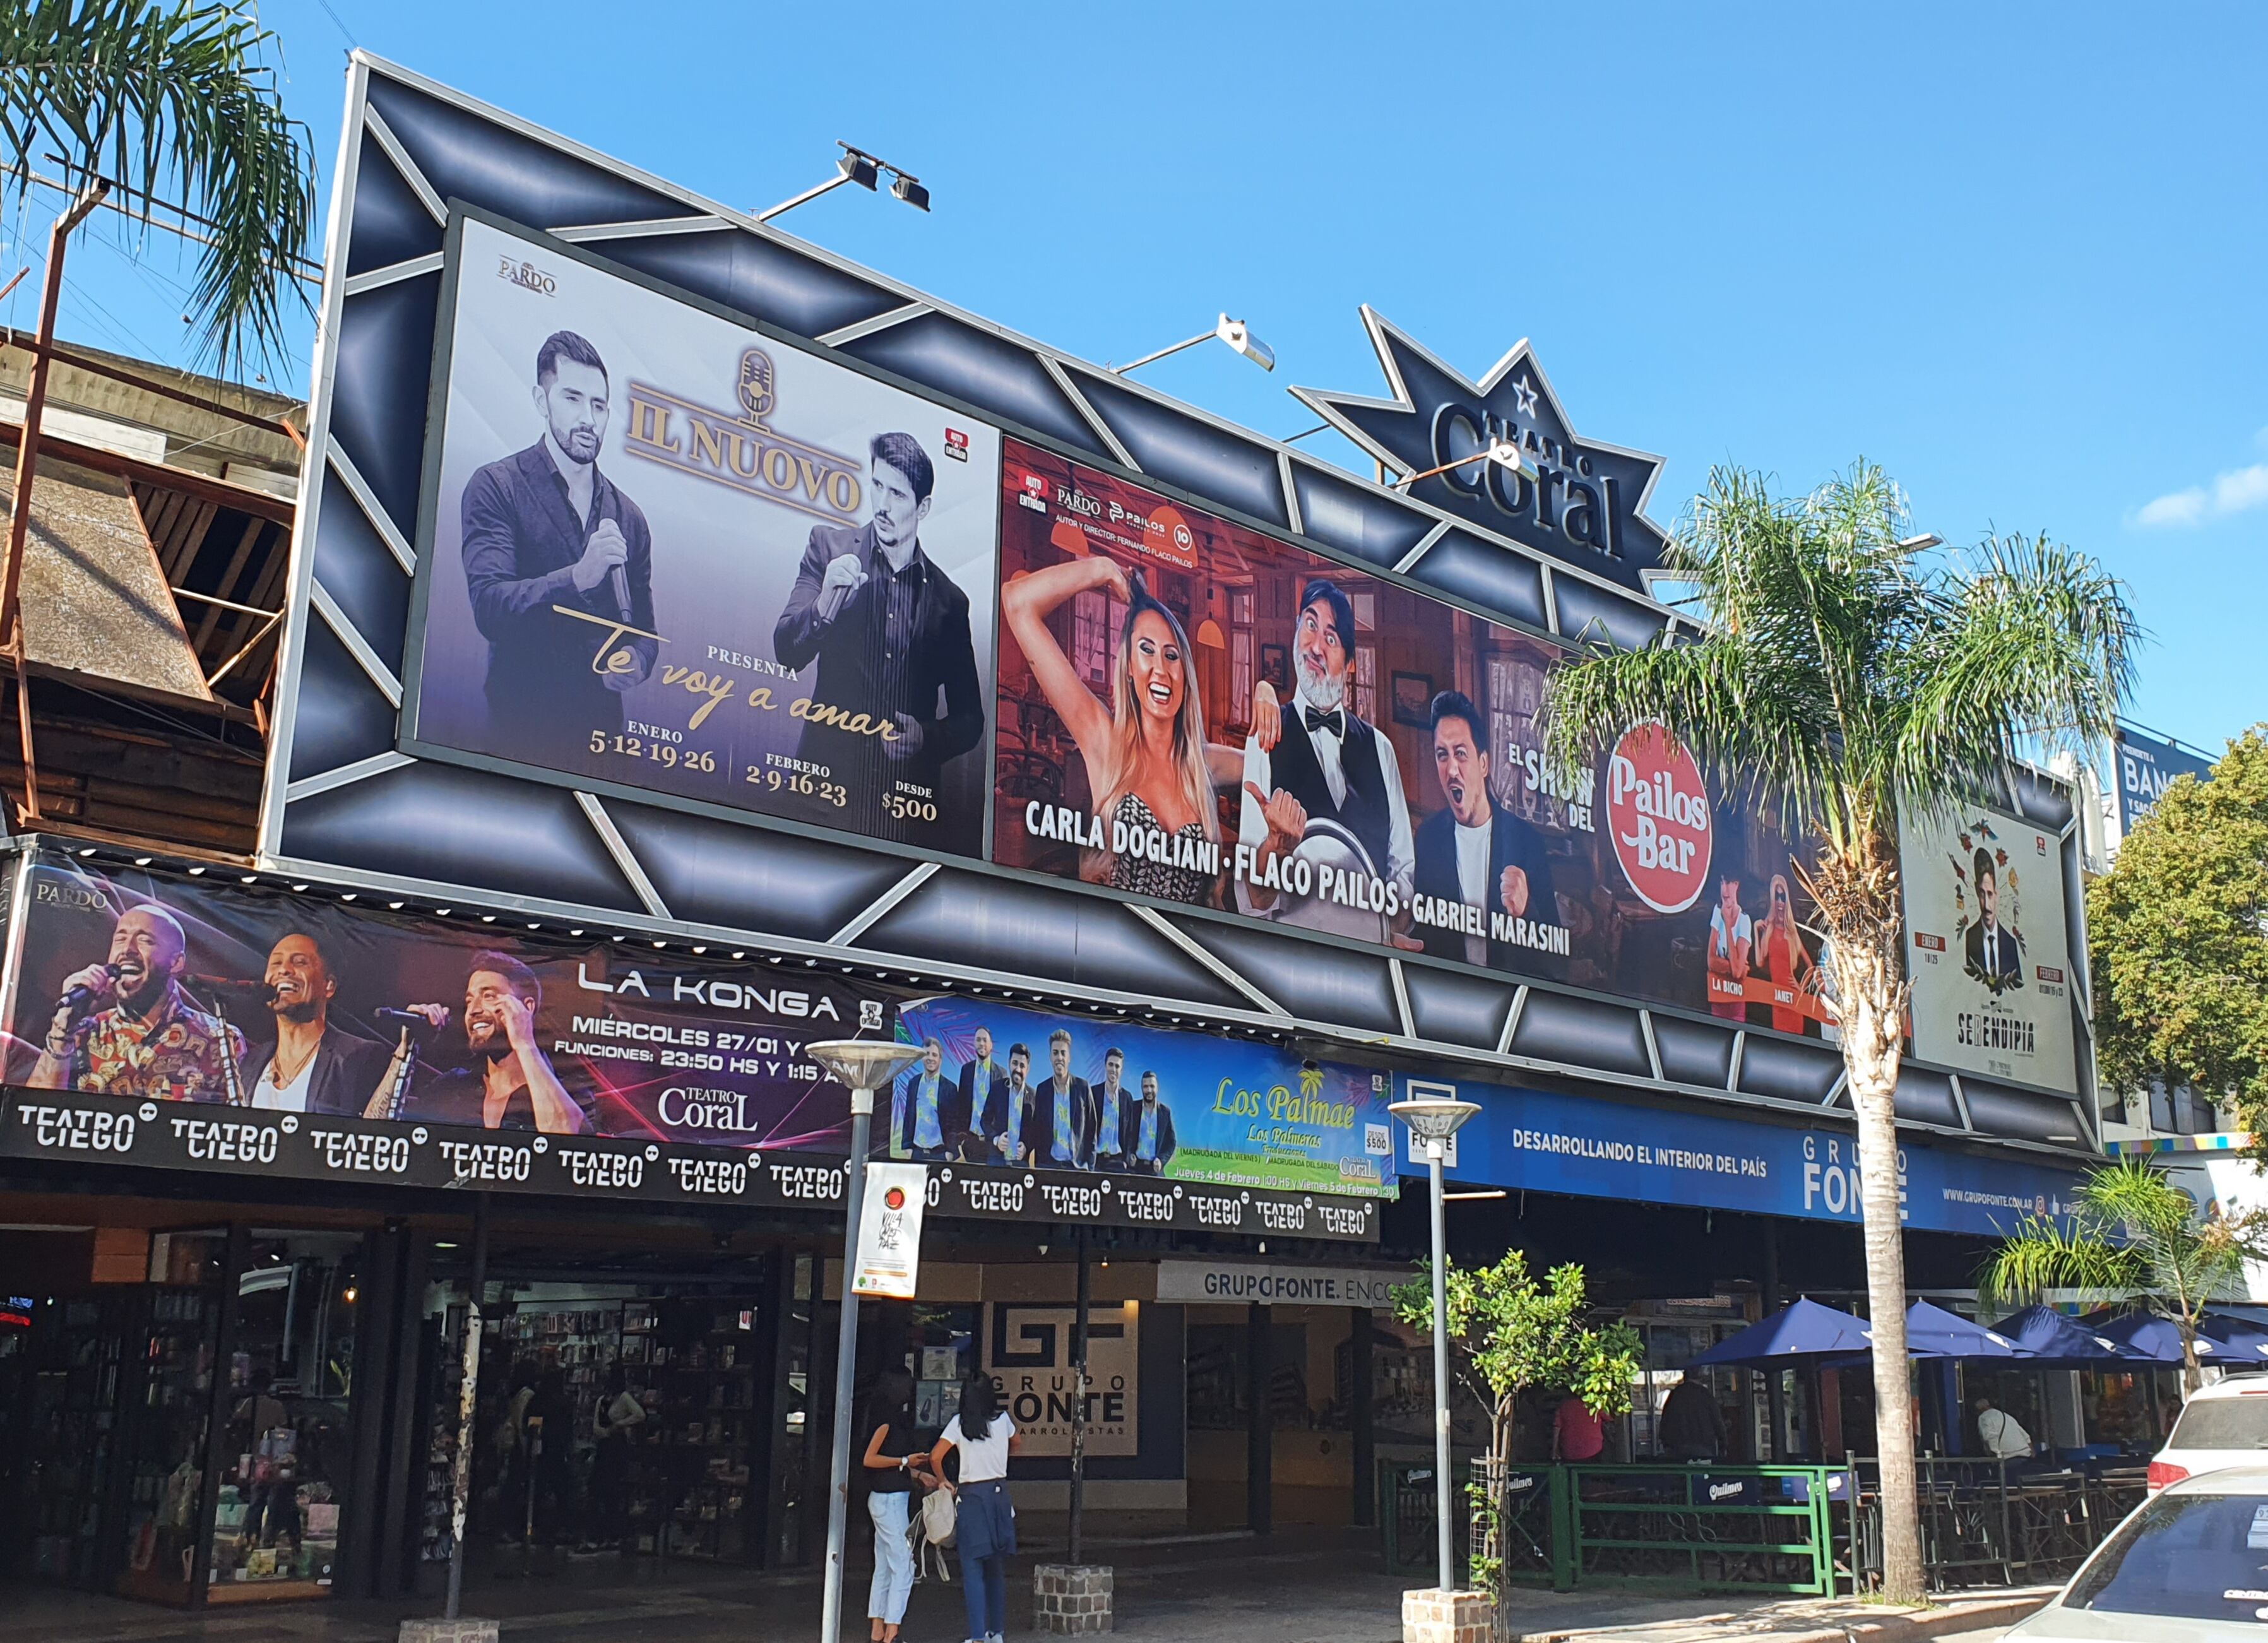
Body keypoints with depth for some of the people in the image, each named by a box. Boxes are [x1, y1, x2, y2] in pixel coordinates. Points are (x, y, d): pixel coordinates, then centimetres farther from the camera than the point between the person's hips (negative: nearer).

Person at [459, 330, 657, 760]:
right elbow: (489, 607, -15)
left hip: (601, 725, 5)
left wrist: (636, 660, -8)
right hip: (521, 723, -4)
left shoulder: (628, 517, 11)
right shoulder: (496, 487, -4)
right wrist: (577, 577, -29)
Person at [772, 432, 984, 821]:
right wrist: (825, 606, -19)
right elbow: (786, 653, -1)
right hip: (828, 775, -1)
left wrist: (926, 737, -9)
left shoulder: (950, 602, 7)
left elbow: (970, 720, 11)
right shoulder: (830, 547, 6)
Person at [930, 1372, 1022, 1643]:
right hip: (1000, 1493, 3)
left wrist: (945, 1483, 5)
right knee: (997, 1568, 14)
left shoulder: (959, 1423, -5)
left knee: (973, 1569, -2)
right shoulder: (1003, 1420, 3)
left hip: (971, 1497, -3)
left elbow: (935, 1457, -10)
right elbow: (1018, 1445, 23)